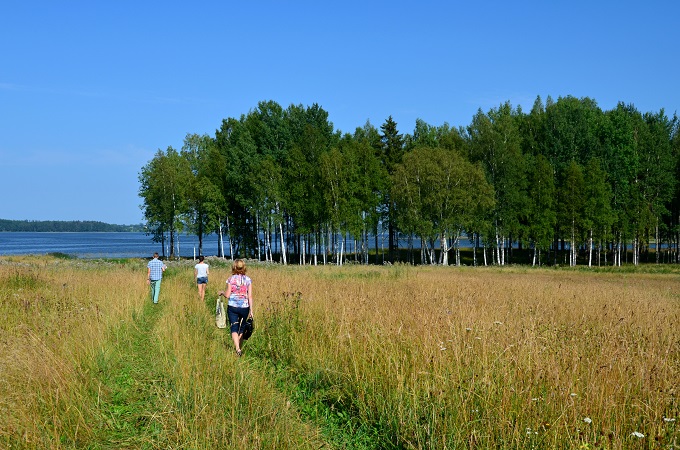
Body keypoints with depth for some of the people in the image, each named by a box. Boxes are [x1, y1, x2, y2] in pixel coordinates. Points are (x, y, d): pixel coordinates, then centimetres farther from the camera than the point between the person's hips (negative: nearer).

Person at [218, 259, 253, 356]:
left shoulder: (231, 279, -3)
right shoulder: (248, 280, 0)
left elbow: (227, 295, -4)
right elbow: (250, 296, -2)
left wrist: (221, 292, 17)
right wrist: (251, 310, 2)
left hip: (232, 307, -1)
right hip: (244, 307, 2)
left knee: (234, 328, -3)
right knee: (241, 328, 18)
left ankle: (237, 348, -21)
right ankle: (239, 346, 28)